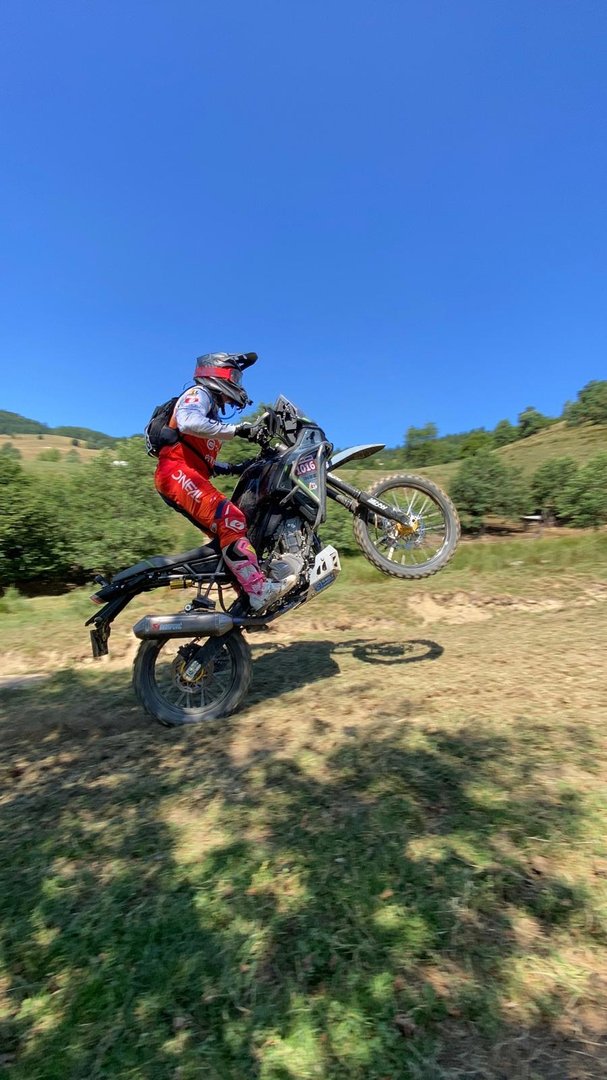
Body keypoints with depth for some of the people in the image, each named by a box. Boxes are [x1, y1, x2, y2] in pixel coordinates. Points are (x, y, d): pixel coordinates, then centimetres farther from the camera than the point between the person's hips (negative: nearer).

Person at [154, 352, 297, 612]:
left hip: (191, 477, 10)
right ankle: (260, 591, -34)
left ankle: (249, 597, 1)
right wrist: (236, 430, -23)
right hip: (176, 472, -10)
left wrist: (235, 468, 18)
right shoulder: (198, 394, 4)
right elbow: (188, 422, -22)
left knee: (228, 528, 4)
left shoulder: (212, 410, 32)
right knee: (230, 520, -26)